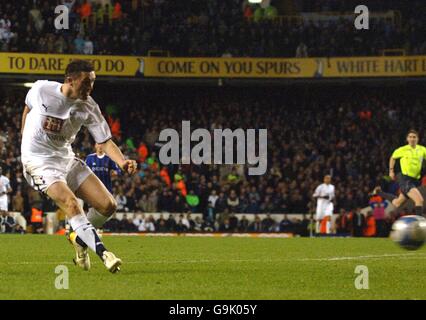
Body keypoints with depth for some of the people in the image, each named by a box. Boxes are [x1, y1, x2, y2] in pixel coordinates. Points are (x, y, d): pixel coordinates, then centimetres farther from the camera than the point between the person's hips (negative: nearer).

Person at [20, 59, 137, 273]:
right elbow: (28, 107, 11)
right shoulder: (41, 89, -12)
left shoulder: (88, 107, -7)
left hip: (66, 159, 5)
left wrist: (122, 162, -28)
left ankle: (79, 237, 21)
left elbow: (105, 142, -8)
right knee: (72, 205, -28)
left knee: (108, 206, -5)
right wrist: (25, 138, 23)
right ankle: (102, 253, -32)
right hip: (39, 162, -5)